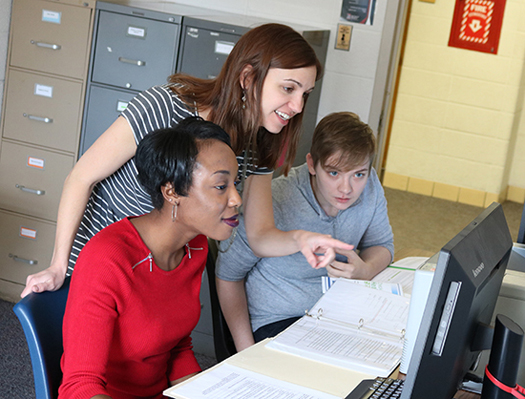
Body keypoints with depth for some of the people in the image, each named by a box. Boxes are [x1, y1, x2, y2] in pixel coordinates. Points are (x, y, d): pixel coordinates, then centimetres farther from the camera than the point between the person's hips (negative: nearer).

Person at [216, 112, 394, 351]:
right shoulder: (273, 205, -25)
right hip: (275, 323, -6)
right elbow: (228, 274, -12)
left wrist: (364, 270, -17)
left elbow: (382, 245, 8)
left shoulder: (368, 186, -9)